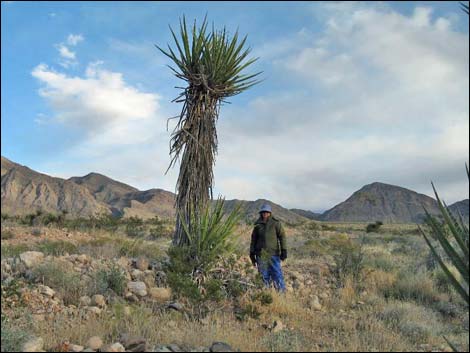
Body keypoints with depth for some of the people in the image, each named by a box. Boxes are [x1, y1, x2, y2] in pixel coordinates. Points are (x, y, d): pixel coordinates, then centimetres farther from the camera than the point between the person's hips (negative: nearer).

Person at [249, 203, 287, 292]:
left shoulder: (276, 223, -1)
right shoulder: (257, 224, 7)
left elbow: (282, 236, -2)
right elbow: (253, 239, 14)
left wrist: (284, 250, -9)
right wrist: (252, 253, 13)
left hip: (274, 254, -2)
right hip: (261, 254, 3)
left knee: (277, 274, -6)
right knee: (264, 276, 8)